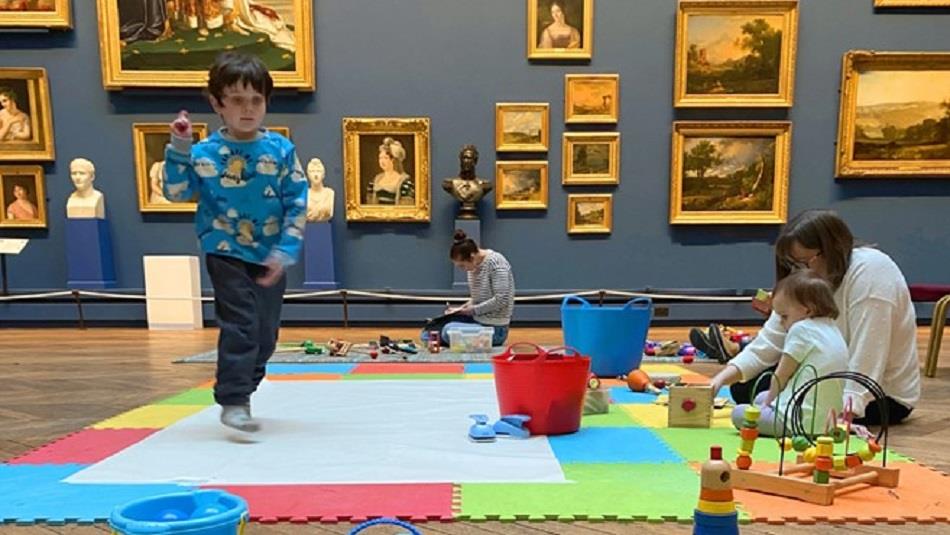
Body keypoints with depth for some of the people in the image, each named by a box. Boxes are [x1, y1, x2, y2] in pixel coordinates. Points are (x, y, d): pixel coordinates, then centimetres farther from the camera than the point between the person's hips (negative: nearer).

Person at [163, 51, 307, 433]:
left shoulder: (281, 150, -4)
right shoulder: (204, 153, -4)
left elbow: (297, 204, -5)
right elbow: (176, 193, -4)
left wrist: (284, 252, -12)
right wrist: (179, 148, -14)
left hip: (269, 257, 3)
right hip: (226, 254, -3)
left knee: (266, 331, 12)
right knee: (240, 325, -12)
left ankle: (241, 390, 33)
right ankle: (233, 402, -3)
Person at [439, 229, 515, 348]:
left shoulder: (496, 262, -18)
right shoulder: (474, 264, 6)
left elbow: (500, 300, -23)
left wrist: (474, 309, -16)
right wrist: (463, 308, -1)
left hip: (494, 328, -8)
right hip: (478, 320, 8)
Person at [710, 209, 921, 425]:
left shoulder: (870, 273, -24)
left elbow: (867, 360, -29)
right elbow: (771, 341, -8)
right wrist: (721, 378, -19)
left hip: (883, 394, -7)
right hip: (837, 376, 7)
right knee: (745, 386, -6)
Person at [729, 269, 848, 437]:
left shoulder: (801, 329, -13)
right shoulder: (833, 329, 13)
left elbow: (780, 376, -7)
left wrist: (769, 400, 10)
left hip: (802, 420, -10)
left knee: (738, 413, 1)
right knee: (760, 397, 26)